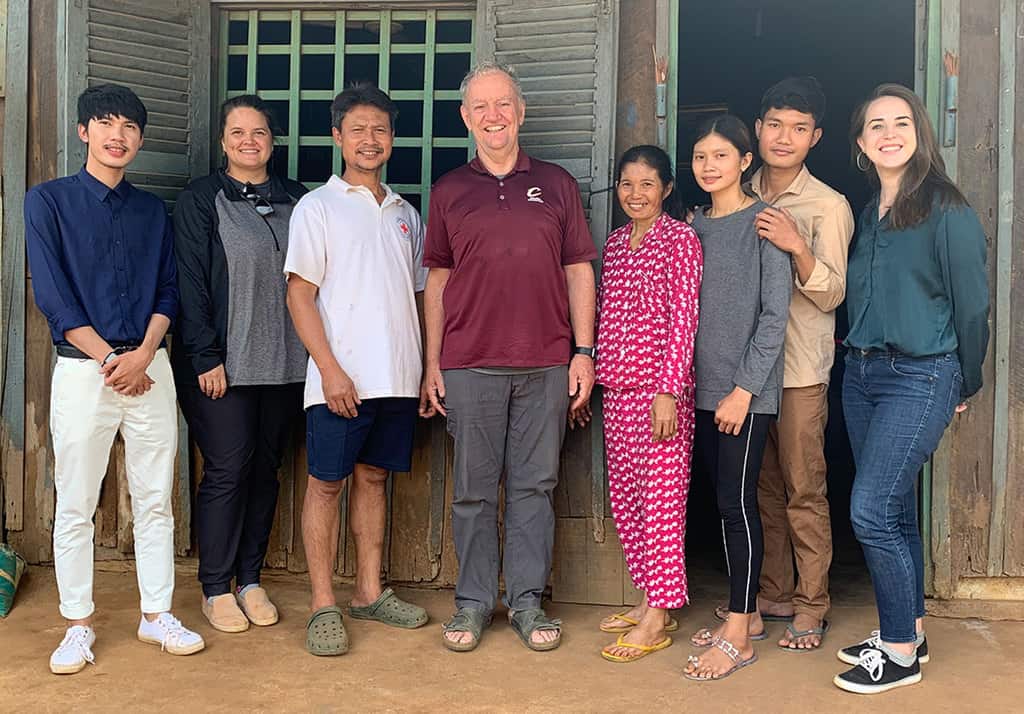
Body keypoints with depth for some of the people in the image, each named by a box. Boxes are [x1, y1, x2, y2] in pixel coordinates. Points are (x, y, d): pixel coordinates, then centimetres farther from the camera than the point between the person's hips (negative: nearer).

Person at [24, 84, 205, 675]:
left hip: (150, 367, 3)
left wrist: (143, 355, -9)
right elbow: (51, 294, -5)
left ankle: (157, 615, 17)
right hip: (82, 370, -3)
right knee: (76, 507, 2)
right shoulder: (49, 201, 2)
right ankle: (79, 625, 14)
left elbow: (169, 290, 7)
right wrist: (110, 359, -11)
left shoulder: (152, 210, 13)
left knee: (156, 500, 6)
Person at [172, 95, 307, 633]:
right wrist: (206, 358, -12)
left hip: (283, 361, 4)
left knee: (265, 468, 8)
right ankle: (216, 589, 10)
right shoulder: (201, 200, 0)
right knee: (227, 469, -3)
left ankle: (250, 579, 20)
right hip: (222, 362, -4)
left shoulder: (295, 200, 11)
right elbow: (191, 284, -5)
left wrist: (312, 351, 7)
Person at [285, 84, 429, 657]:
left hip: (398, 378, 5)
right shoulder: (319, 207, 0)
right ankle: (324, 606, 9)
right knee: (327, 483, 1)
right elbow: (300, 294, -6)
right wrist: (330, 368, -15)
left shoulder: (405, 213, 15)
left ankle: (370, 593, 23)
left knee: (374, 477, 12)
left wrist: (429, 368, 10)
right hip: (340, 379, -5)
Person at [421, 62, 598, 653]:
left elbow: (579, 271, 9)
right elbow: (437, 279, 10)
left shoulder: (556, 184, 9)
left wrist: (584, 351, 2)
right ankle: (474, 600, 18)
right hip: (469, 365, 0)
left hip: (545, 365, 0)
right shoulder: (449, 191, 9)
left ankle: (528, 600, 17)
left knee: (534, 485, 6)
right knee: (474, 489, 5)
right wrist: (431, 363, 5)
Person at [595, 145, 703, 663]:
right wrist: (589, 375, 14)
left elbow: (683, 319, -11)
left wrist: (668, 390, -17)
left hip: (660, 386, -7)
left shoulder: (680, 238, -5)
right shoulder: (615, 242, 14)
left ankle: (657, 620, 3)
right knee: (624, 497, 11)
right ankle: (651, 597, 24)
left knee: (661, 497, -4)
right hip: (617, 387, 7)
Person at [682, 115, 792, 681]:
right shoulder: (694, 226, 13)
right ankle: (745, 614, 22)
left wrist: (744, 389, -14)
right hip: (703, 388, 6)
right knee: (724, 501, 10)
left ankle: (739, 636, 4)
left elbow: (775, 312, -11)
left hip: (746, 390, -6)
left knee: (737, 503, -4)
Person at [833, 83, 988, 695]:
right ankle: (908, 631, 26)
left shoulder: (947, 210, -9)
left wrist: (966, 385, 1)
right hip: (862, 373, 7)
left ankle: (902, 654, 4)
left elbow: (971, 305, -6)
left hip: (920, 378, -7)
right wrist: (861, 351, 12)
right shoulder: (870, 212, 11)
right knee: (896, 510, 13)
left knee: (871, 513, -11)